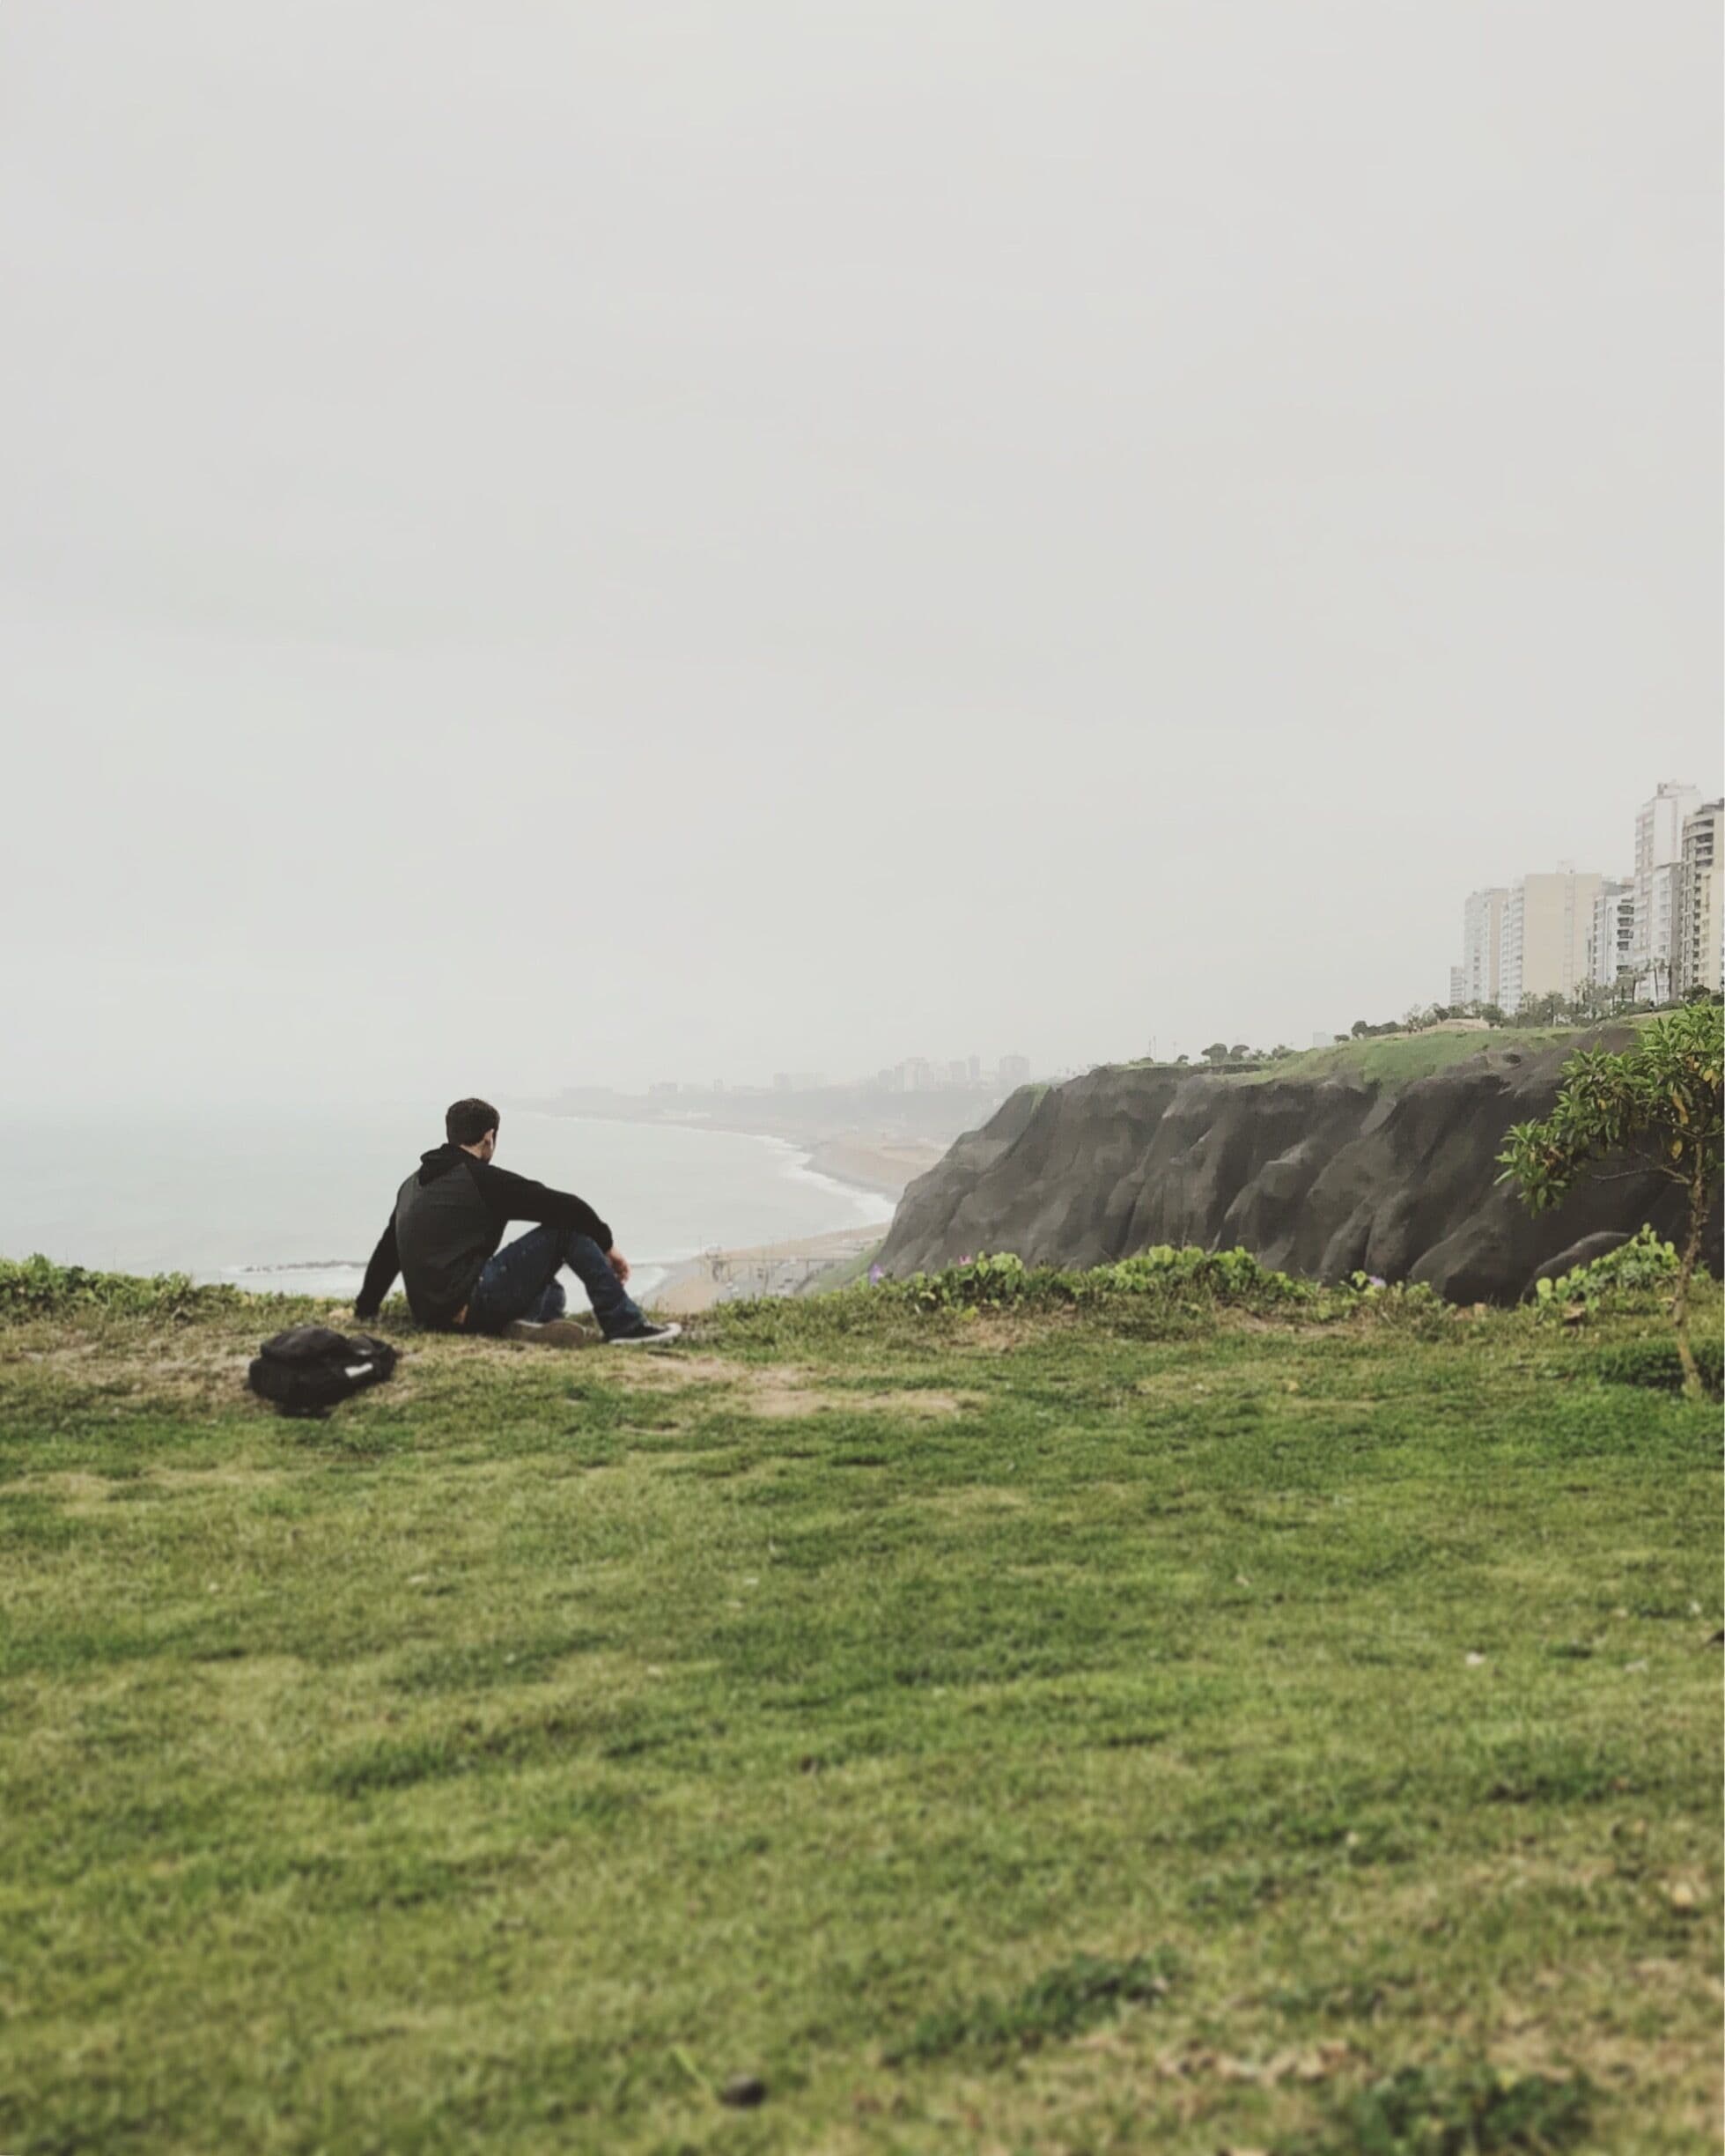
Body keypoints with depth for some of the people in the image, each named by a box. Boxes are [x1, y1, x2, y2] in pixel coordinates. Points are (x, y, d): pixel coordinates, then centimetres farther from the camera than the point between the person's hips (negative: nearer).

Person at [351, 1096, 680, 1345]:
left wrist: (365, 1308, 37)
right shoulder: (483, 1178, -6)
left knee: (552, 1297, 35)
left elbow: (386, 1251, 27)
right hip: (473, 1306, -9)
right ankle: (625, 1324, -7)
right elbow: (565, 1205, -10)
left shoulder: (413, 1185, 18)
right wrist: (606, 1244, 4)